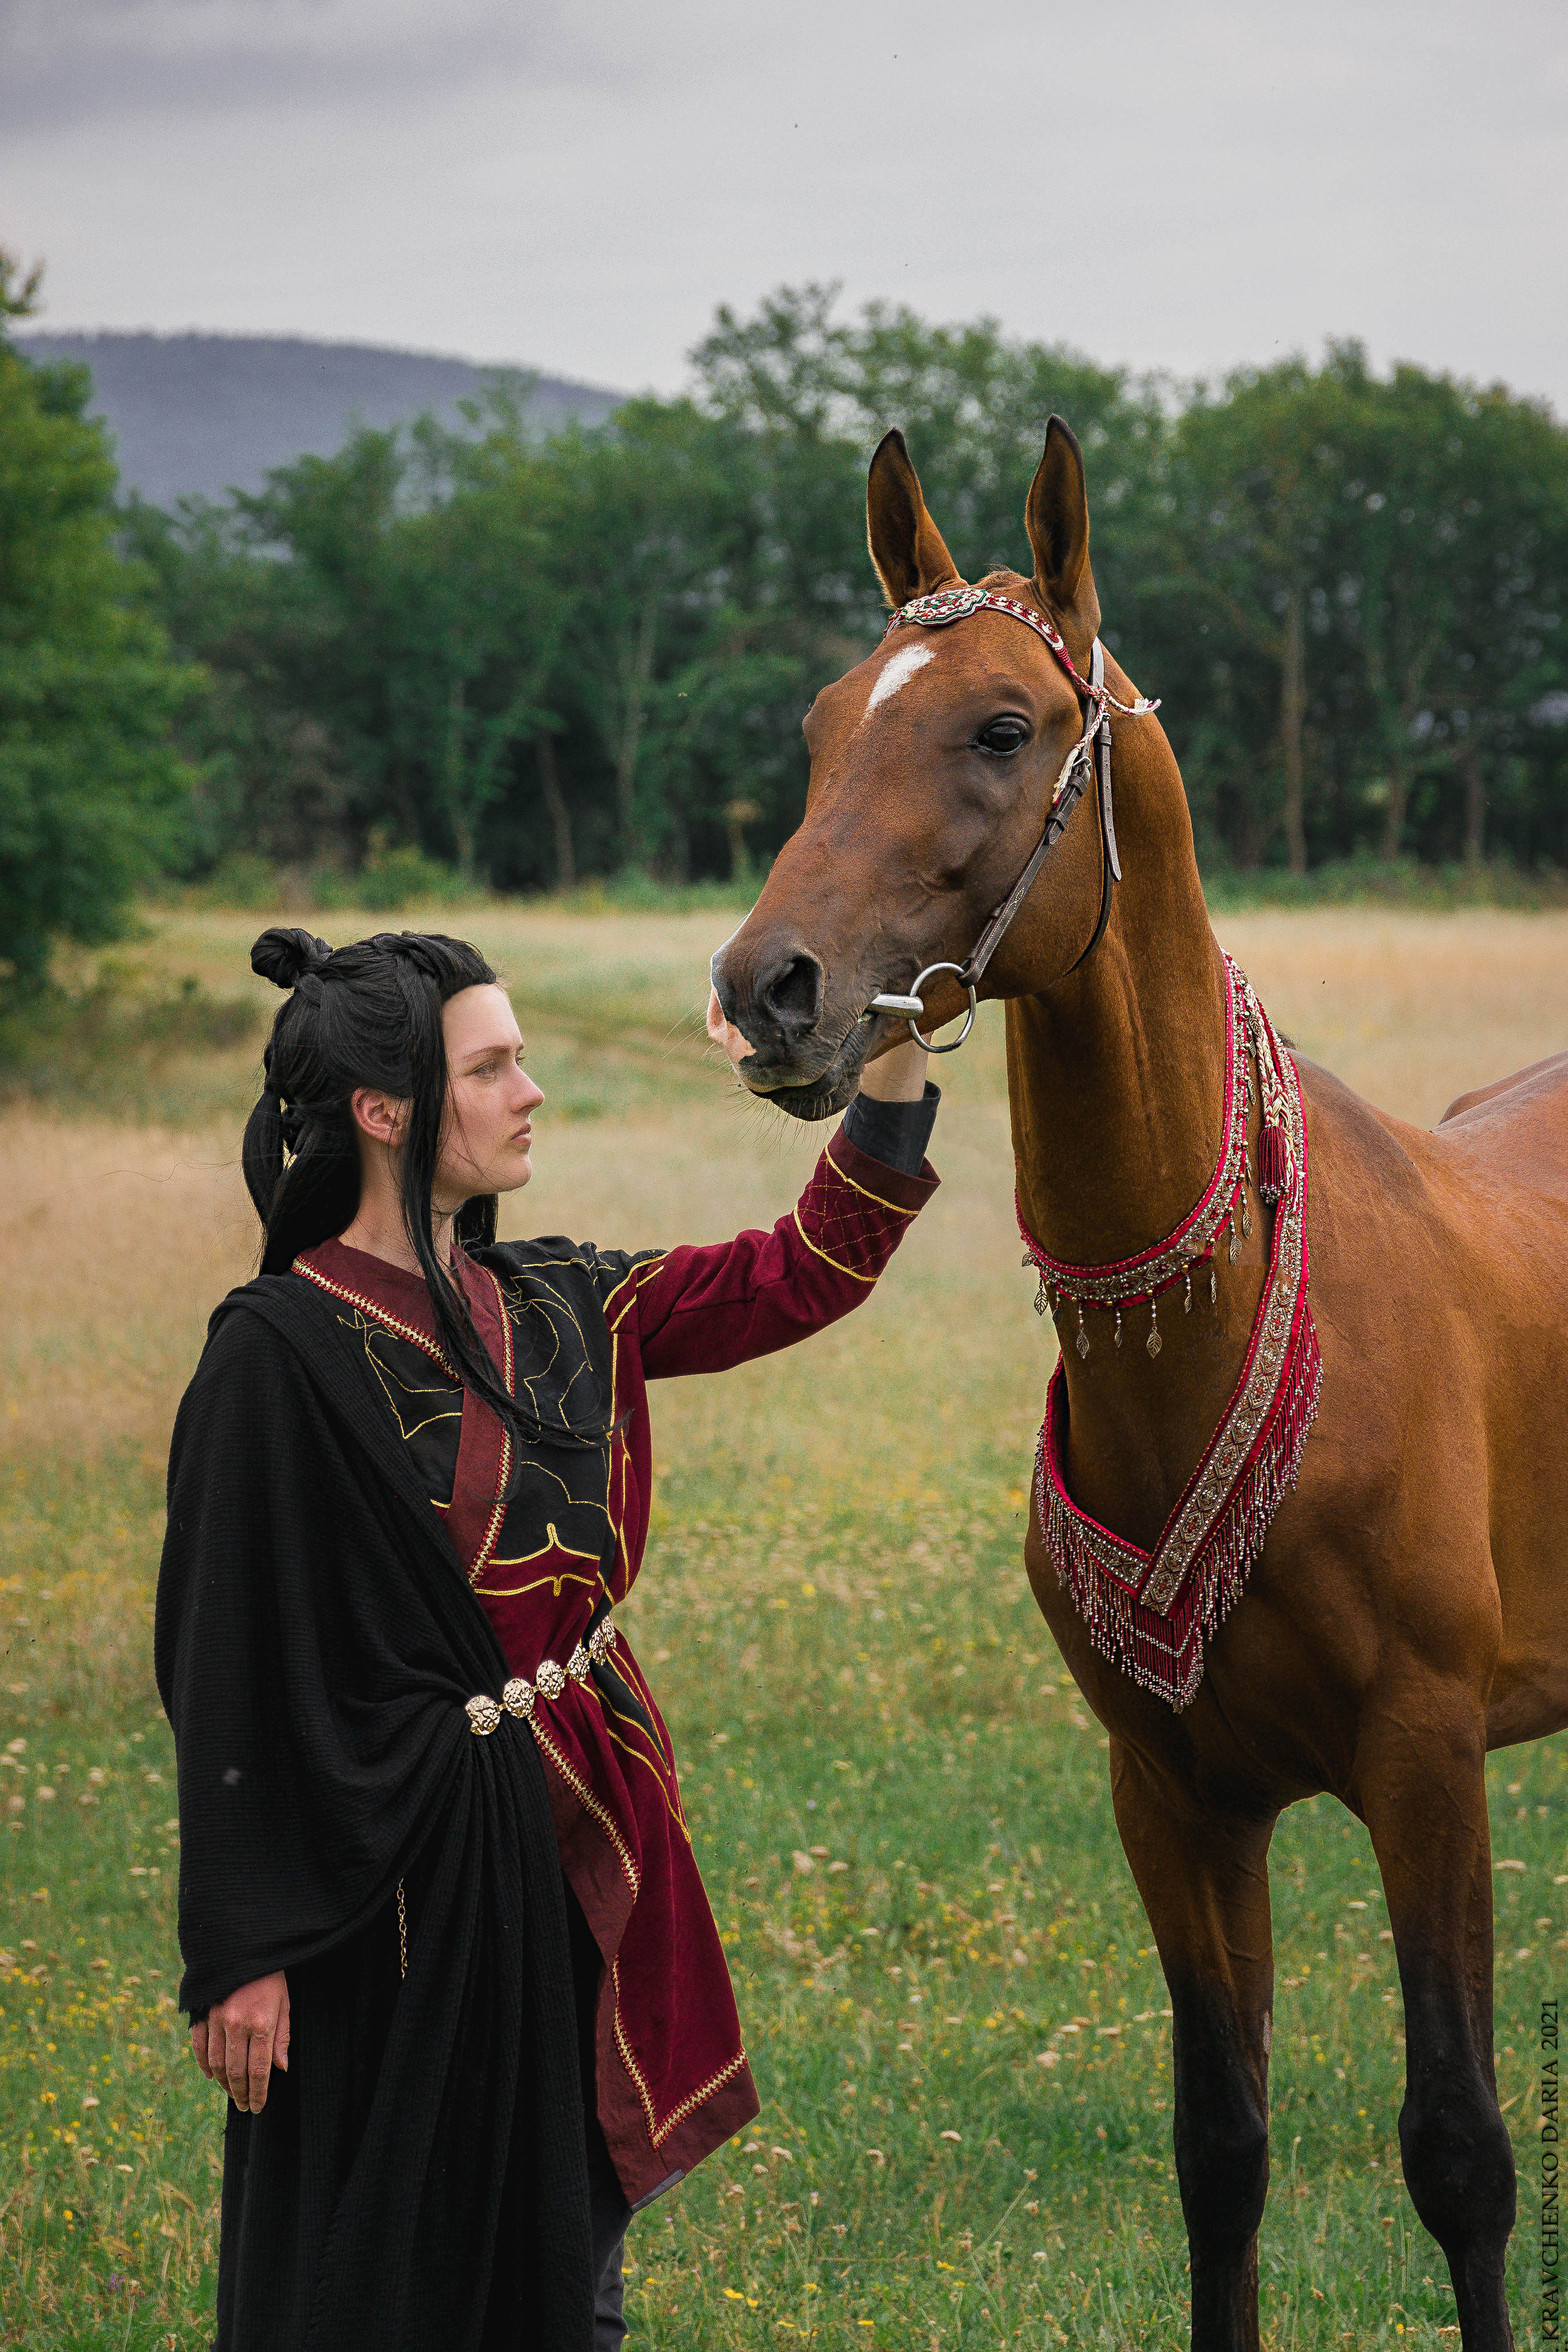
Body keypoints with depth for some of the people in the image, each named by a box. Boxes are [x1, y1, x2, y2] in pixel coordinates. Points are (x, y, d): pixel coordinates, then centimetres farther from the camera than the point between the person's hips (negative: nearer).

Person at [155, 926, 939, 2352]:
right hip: (406, 1861, -7)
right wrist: (241, 1958, -15)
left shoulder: (550, 1306, 5)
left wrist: (902, 1059, 0)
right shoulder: (280, 1353, -16)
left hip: (580, 1836, 8)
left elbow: (804, 1272, 11)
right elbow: (232, 1667, -15)